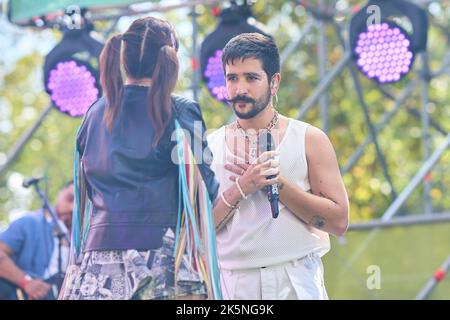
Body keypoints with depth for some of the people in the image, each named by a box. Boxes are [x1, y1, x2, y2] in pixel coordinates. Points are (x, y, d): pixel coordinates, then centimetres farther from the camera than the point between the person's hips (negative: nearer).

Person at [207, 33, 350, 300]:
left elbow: (339, 221, -5)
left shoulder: (309, 140, 2)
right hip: (232, 284, 1)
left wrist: (277, 183, -11)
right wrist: (240, 188, -14)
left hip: (296, 281, -1)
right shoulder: (209, 148, 6)